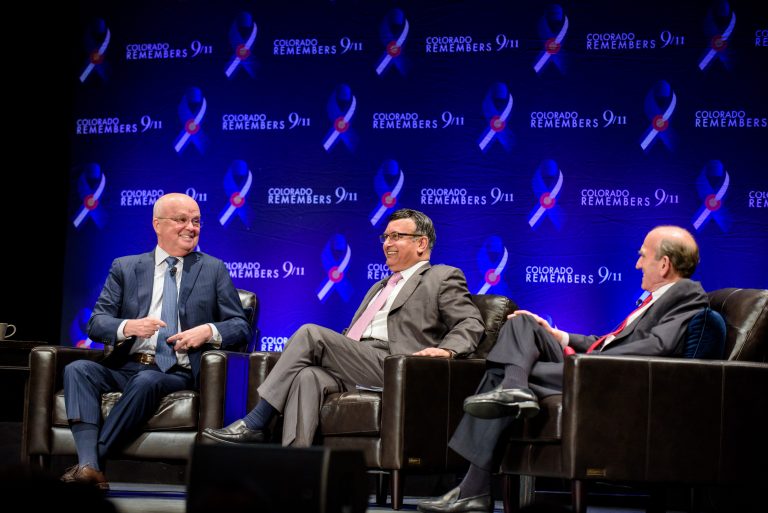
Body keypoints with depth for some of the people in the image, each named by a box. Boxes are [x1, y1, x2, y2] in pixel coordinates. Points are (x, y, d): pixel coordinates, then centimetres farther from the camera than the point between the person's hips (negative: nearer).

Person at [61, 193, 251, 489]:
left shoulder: (213, 270, 13)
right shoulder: (124, 268, 15)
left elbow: (241, 327, 9)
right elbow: (96, 323, 7)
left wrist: (209, 331, -14)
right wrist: (128, 327, -16)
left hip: (177, 373, -2)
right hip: (124, 368, 2)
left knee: (147, 382, -36)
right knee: (77, 369, -27)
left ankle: (95, 457, -28)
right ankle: (88, 465, -39)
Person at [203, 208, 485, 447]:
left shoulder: (444, 278, 13)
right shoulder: (379, 288, 37)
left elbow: (471, 323, 1)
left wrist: (447, 350, -18)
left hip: (391, 368, -6)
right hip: (355, 367, 6)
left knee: (311, 333, -23)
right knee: (307, 376, -29)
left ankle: (255, 424, -21)